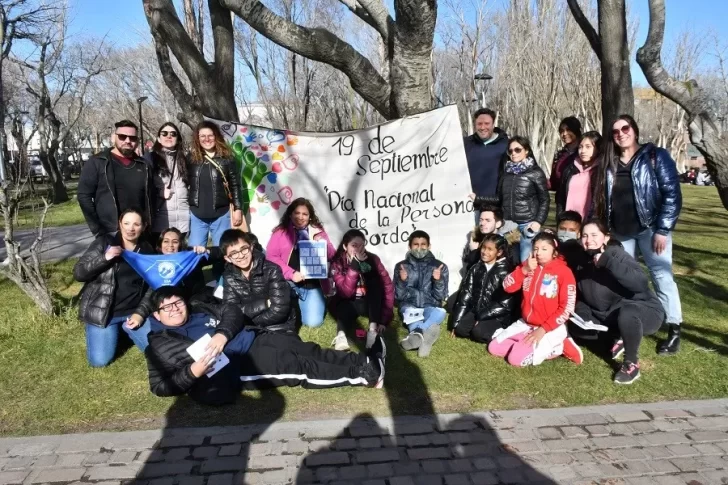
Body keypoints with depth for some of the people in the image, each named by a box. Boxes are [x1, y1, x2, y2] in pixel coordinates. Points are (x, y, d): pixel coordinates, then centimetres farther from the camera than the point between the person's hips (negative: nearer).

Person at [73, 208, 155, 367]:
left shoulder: (147, 250, 3)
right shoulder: (104, 243, -7)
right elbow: (78, 273, -12)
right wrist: (105, 258, -26)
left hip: (134, 312, 3)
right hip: (102, 312, -2)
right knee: (100, 361, -10)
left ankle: (125, 328, 20)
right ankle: (113, 331, 20)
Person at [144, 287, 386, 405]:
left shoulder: (199, 311, 18)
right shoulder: (159, 345, 4)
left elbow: (232, 311, 10)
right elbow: (160, 386, -3)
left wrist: (222, 334, -11)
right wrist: (193, 372, -21)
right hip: (232, 367, -7)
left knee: (303, 349, -9)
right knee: (291, 364, -18)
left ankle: (364, 360, -11)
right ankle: (361, 375, -18)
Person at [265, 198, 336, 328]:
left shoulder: (318, 232, 10)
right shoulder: (280, 231, 5)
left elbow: (333, 256, 9)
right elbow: (271, 256, -5)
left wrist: (323, 244, -12)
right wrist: (291, 274, -17)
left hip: (313, 284, 1)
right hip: (288, 283, 0)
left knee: (313, 322, -12)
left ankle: (300, 303, 19)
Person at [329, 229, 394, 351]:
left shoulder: (373, 259, -13)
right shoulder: (337, 264, -14)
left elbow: (388, 286, -18)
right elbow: (346, 292, -26)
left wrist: (385, 319, -26)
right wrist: (354, 266, -33)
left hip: (370, 303, 1)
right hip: (348, 304, -1)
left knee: (374, 278, -24)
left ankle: (373, 329, -37)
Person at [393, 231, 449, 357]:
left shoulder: (440, 266, 3)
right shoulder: (401, 266, 4)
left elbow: (440, 296, -2)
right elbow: (399, 296, 0)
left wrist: (438, 280, -20)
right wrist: (402, 281, -19)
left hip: (430, 307, 0)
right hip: (409, 306, 0)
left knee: (440, 312, -35)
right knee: (409, 312, -36)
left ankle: (417, 333, -56)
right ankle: (425, 334, -61)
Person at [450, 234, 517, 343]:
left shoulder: (505, 271, -8)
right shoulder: (476, 268, 8)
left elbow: (505, 304, -13)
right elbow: (465, 294, 4)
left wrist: (483, 316, -17)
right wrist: (455, 322, -1)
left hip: (497, 316, -5)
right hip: (476, 311, 5)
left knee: (478, 332, -28)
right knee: (460, 329, -19)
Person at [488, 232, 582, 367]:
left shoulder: (564, 272, -13)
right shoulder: (529, 266, 4)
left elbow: (566, 308, -15)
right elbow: (507, 287, -3)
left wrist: (543, 329, -19)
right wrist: (524, 270, -18)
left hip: (552, 328, -7)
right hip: (525, 324, 7)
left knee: (516, 358, -21)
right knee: (494, 348, 1)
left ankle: (559, 348, -1)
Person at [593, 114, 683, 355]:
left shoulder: (656, 156, -5)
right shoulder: (610, 164, 9)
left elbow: (672, 193, -9)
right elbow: (604, 199, 14)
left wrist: (662, 229, -14)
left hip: (650, 229, -5)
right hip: (620, 232, 5)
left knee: (662, 278, -3)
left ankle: (674, 330, 7)